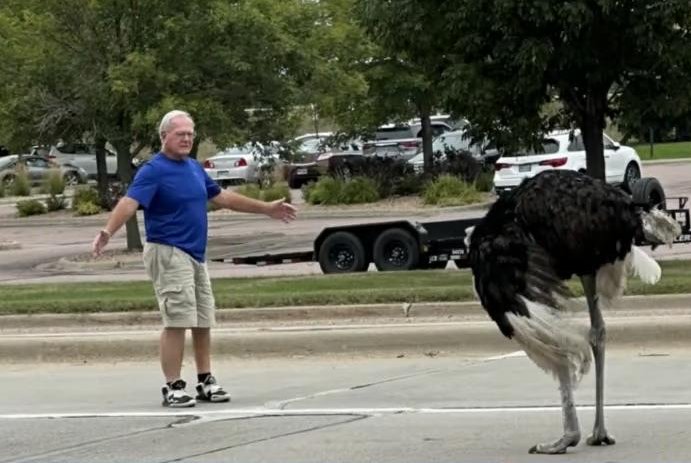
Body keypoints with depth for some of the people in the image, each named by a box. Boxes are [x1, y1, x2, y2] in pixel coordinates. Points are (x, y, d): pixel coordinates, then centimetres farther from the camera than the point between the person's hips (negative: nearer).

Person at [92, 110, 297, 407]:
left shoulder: (194, 168, 13)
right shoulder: (154, 170, -11)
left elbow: (223, 197, 25)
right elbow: (130, 202, -25)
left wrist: (267, 209, 29)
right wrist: (107, 232, -43)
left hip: (196, 256, 8)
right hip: (168, 254, -8)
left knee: (203, 322, 11)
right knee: (177, 322, -11)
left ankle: (206, 382, 21)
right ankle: (173, 388, -6)